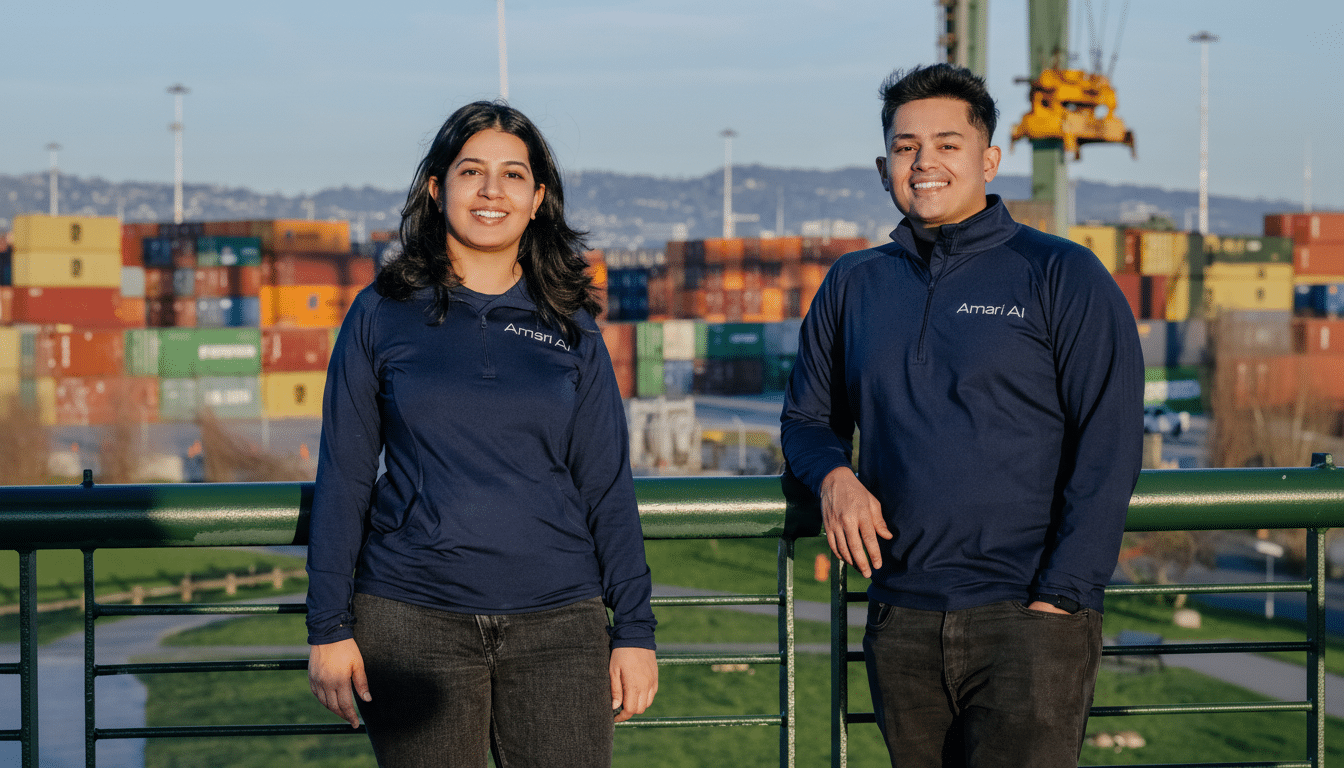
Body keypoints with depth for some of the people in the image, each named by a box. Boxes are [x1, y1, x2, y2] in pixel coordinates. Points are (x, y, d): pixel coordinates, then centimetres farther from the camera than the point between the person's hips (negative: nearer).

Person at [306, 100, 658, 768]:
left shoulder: (570, 330, 8)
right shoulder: (381, 316, 4)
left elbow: (607, 486, 8)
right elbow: (342, 477, 4)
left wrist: (634, 629, 3)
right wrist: (329, 627, -1)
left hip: (558, 622, 1)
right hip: (413, 623, -1)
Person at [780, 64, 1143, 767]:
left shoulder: (1062, 275, 1)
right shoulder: (852, 286, 14)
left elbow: (1109, 446, -4)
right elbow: (807, 417, 23)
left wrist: (1059, 600, -12)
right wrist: (833, 475, -1)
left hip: (1026, 617, -4)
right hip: (899, 624, 4)